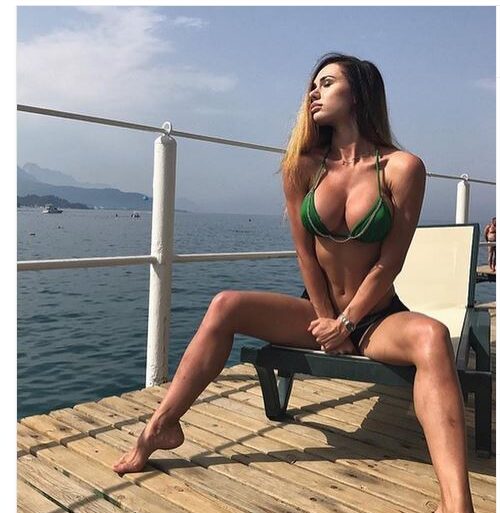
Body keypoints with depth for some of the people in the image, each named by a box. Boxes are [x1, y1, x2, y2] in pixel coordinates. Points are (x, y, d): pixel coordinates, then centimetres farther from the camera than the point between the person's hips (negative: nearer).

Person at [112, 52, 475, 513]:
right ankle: (160, 427, -14)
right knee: (226, 306, -17)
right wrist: (326, 320, -5)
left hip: (376, 316, -3)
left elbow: (388, 264, -11)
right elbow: (306, 253, -1)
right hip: (320, 311, 3)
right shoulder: (304, 168, 0)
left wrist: (345, 324, -10)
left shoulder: (402, 168, -10)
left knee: (431, 337, -36)